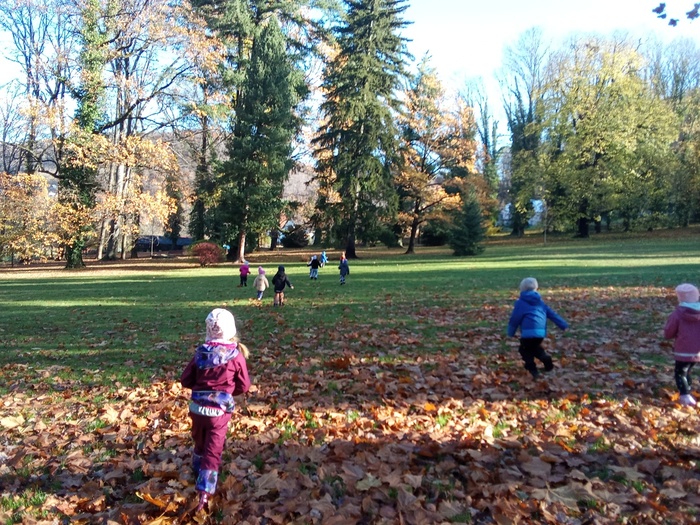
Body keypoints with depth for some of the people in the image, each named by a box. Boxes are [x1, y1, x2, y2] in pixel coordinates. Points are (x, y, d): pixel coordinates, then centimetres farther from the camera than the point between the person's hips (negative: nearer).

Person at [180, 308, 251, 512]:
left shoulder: (201, 352, -5)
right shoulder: (236, 355, -11)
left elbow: (185, 380, 3)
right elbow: (244, 386, -2)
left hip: (197, 408, 3)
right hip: (220, 410, -3)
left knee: (200, 444, 26)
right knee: (212, 451, 5)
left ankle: (198, 474, 48)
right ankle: (204, 492, 0)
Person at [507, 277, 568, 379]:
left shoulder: (520, 302, 3)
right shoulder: (540, 302, 19)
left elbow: (515, 318, 2)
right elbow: (552, 314, 19)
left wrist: (510, 333, 13)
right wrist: (564, 325, 23)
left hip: (528, 332, -6)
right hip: (541, 332, 6)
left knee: (525, 349, 14)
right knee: (535, 347, 30)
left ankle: (532, 369, 1)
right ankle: (548, 362, 12)